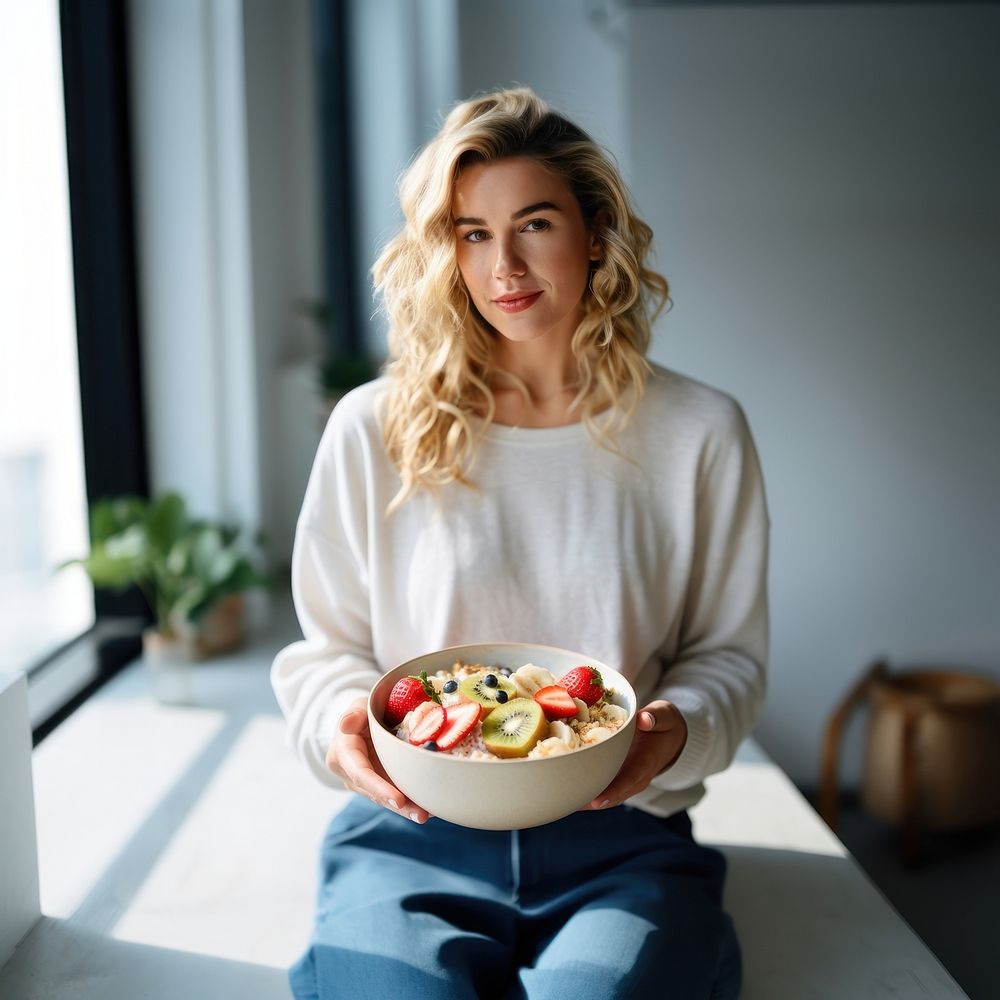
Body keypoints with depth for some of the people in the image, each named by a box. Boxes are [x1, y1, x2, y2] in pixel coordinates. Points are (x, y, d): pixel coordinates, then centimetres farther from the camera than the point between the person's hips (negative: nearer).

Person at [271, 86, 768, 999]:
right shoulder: (374, 430, 0)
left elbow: (729, 651, 8)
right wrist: (344, 723, -14)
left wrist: (675, 730, -13)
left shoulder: (699, 433, 1)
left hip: (619, 845, 1)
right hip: (412, 834, 0)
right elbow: (326, 648, 8)